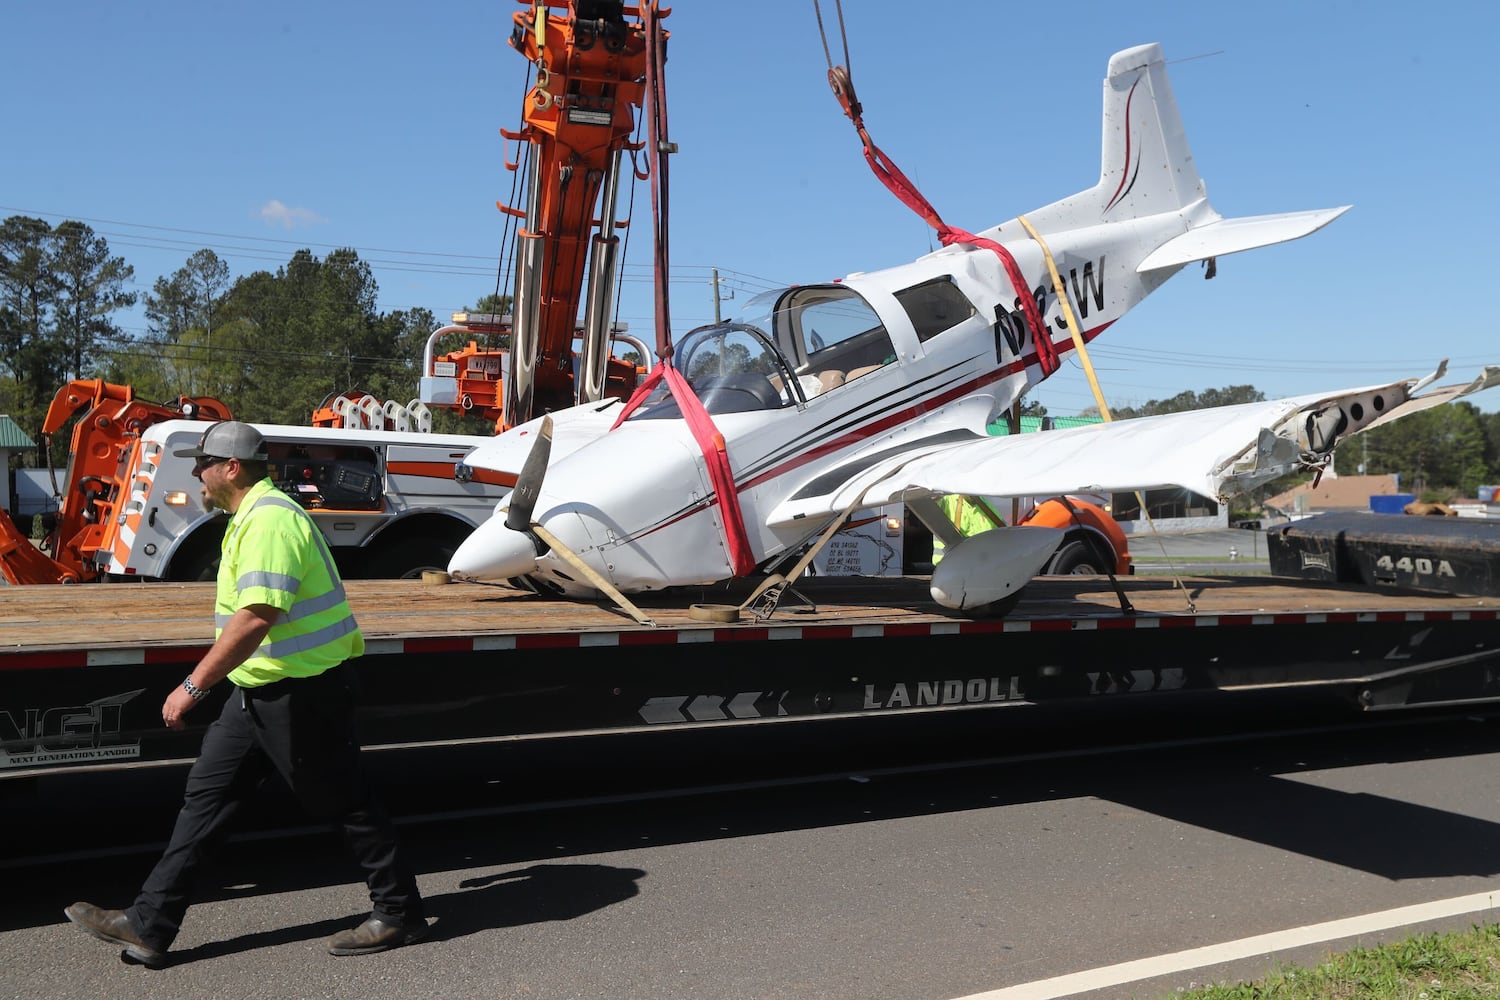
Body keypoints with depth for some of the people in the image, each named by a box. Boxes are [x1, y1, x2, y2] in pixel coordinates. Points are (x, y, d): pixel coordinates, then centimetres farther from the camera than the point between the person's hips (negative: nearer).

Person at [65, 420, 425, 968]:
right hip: (261, 690, 11)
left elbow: (257, 616, -30)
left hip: (299, 691, -11)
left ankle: (399, 914, 15)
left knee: (343, 800, 1)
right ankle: (149, 924, 17)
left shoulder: (270, 520, -20)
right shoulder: (254, 516, 15)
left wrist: (194, 685, -25)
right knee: (206, 795, 10)